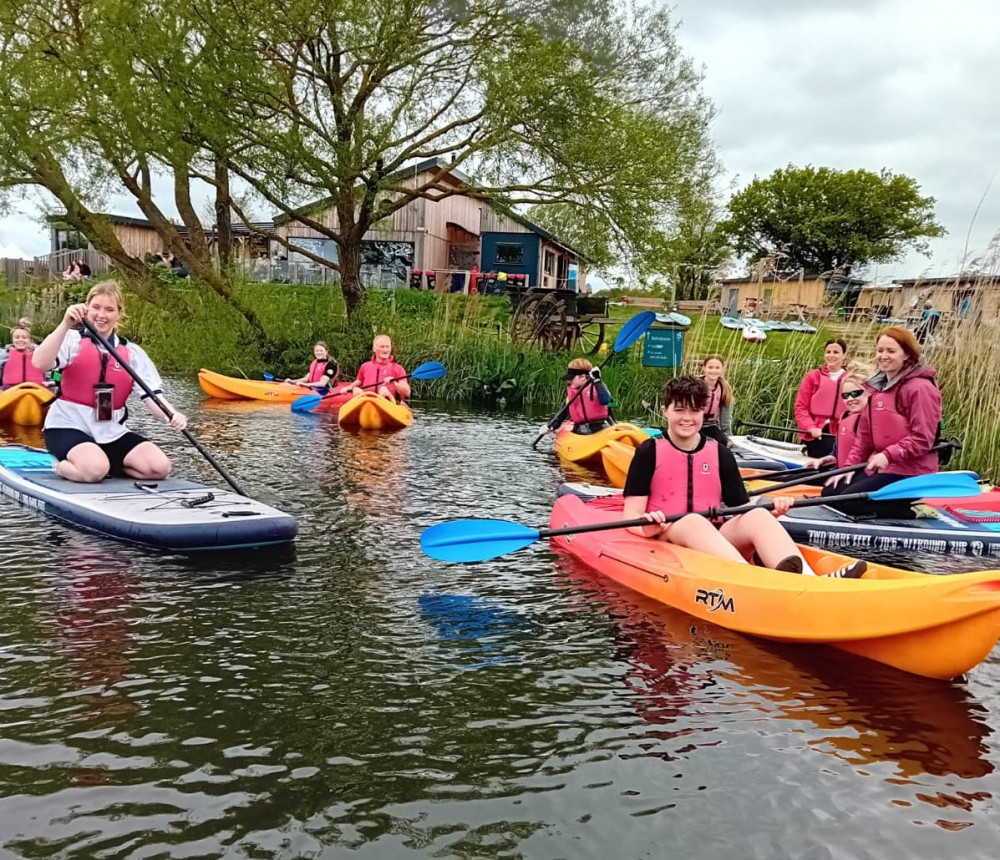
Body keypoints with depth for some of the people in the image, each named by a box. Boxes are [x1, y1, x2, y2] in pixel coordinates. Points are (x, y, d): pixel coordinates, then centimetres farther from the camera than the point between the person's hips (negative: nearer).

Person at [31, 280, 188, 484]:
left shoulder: (132, 352, 6)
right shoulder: (72, 340, -2)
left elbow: (152, 395, -6)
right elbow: (40, 363, -22)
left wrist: (172, 416, -28)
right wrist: (65, 325, -32)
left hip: (113, 432, 4)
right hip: (69, 427, -4)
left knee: (160, 467, -17)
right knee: (95, 471, -33)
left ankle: (105, 463, 6)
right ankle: (63, 466, 2)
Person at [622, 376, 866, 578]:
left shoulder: (720, 454, 14)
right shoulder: (649, 452, 4)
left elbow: (741, 508, 10)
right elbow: (631, 517, -2)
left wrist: (770, 511, -11)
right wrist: (647, 527, -25)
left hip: (718, 540, 3)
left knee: (757, 516, -25)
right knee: (693, 521, -35)